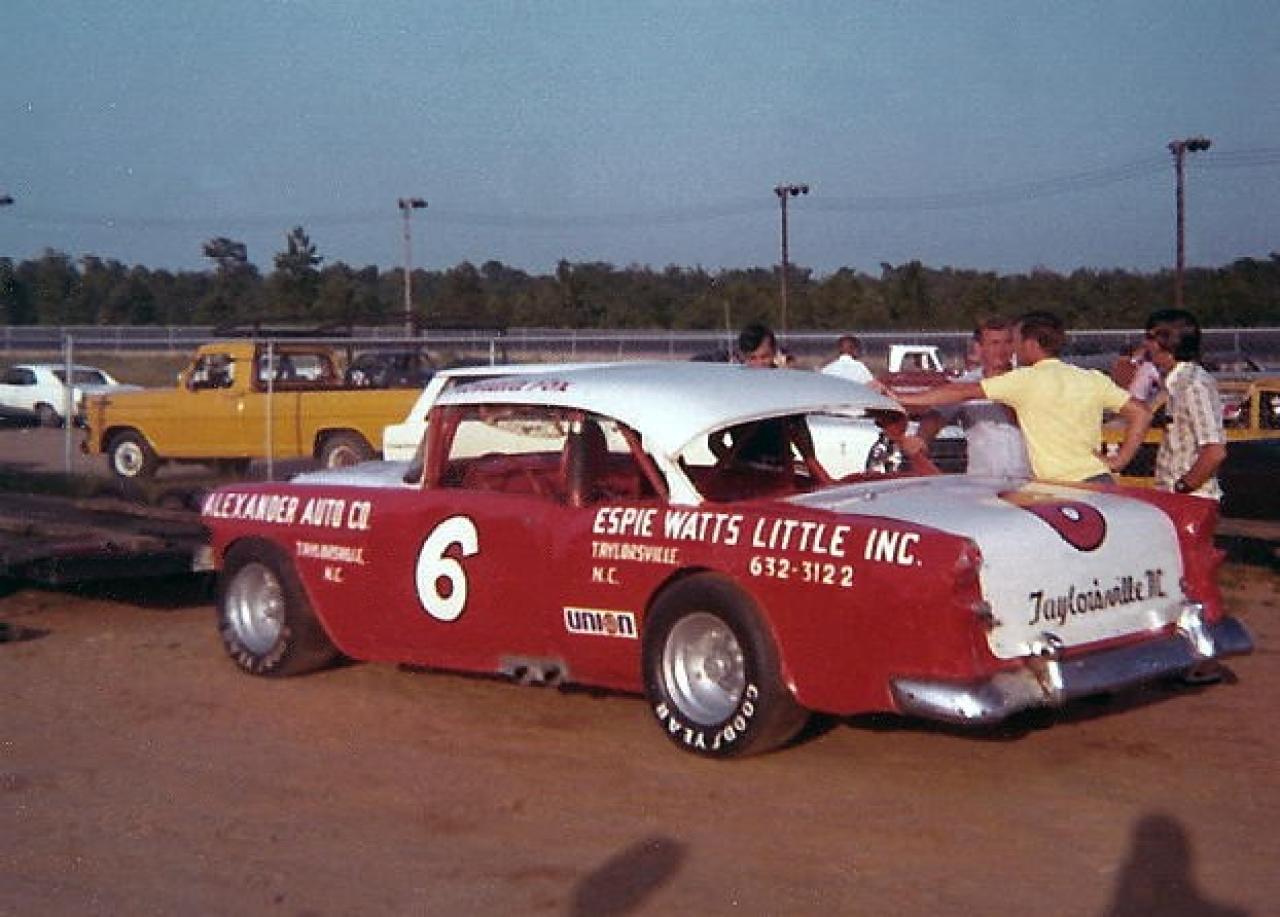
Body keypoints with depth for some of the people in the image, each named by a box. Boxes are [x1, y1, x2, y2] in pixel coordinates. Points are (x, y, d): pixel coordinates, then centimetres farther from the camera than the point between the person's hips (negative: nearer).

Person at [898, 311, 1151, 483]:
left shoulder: (1026, 380, -4)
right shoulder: (1093, 379, 12)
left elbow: (963, 392, -4)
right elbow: (1141, 413, 10)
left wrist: (902, 398, 1)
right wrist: (1120, 460, 10)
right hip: (1101, 481, 6)